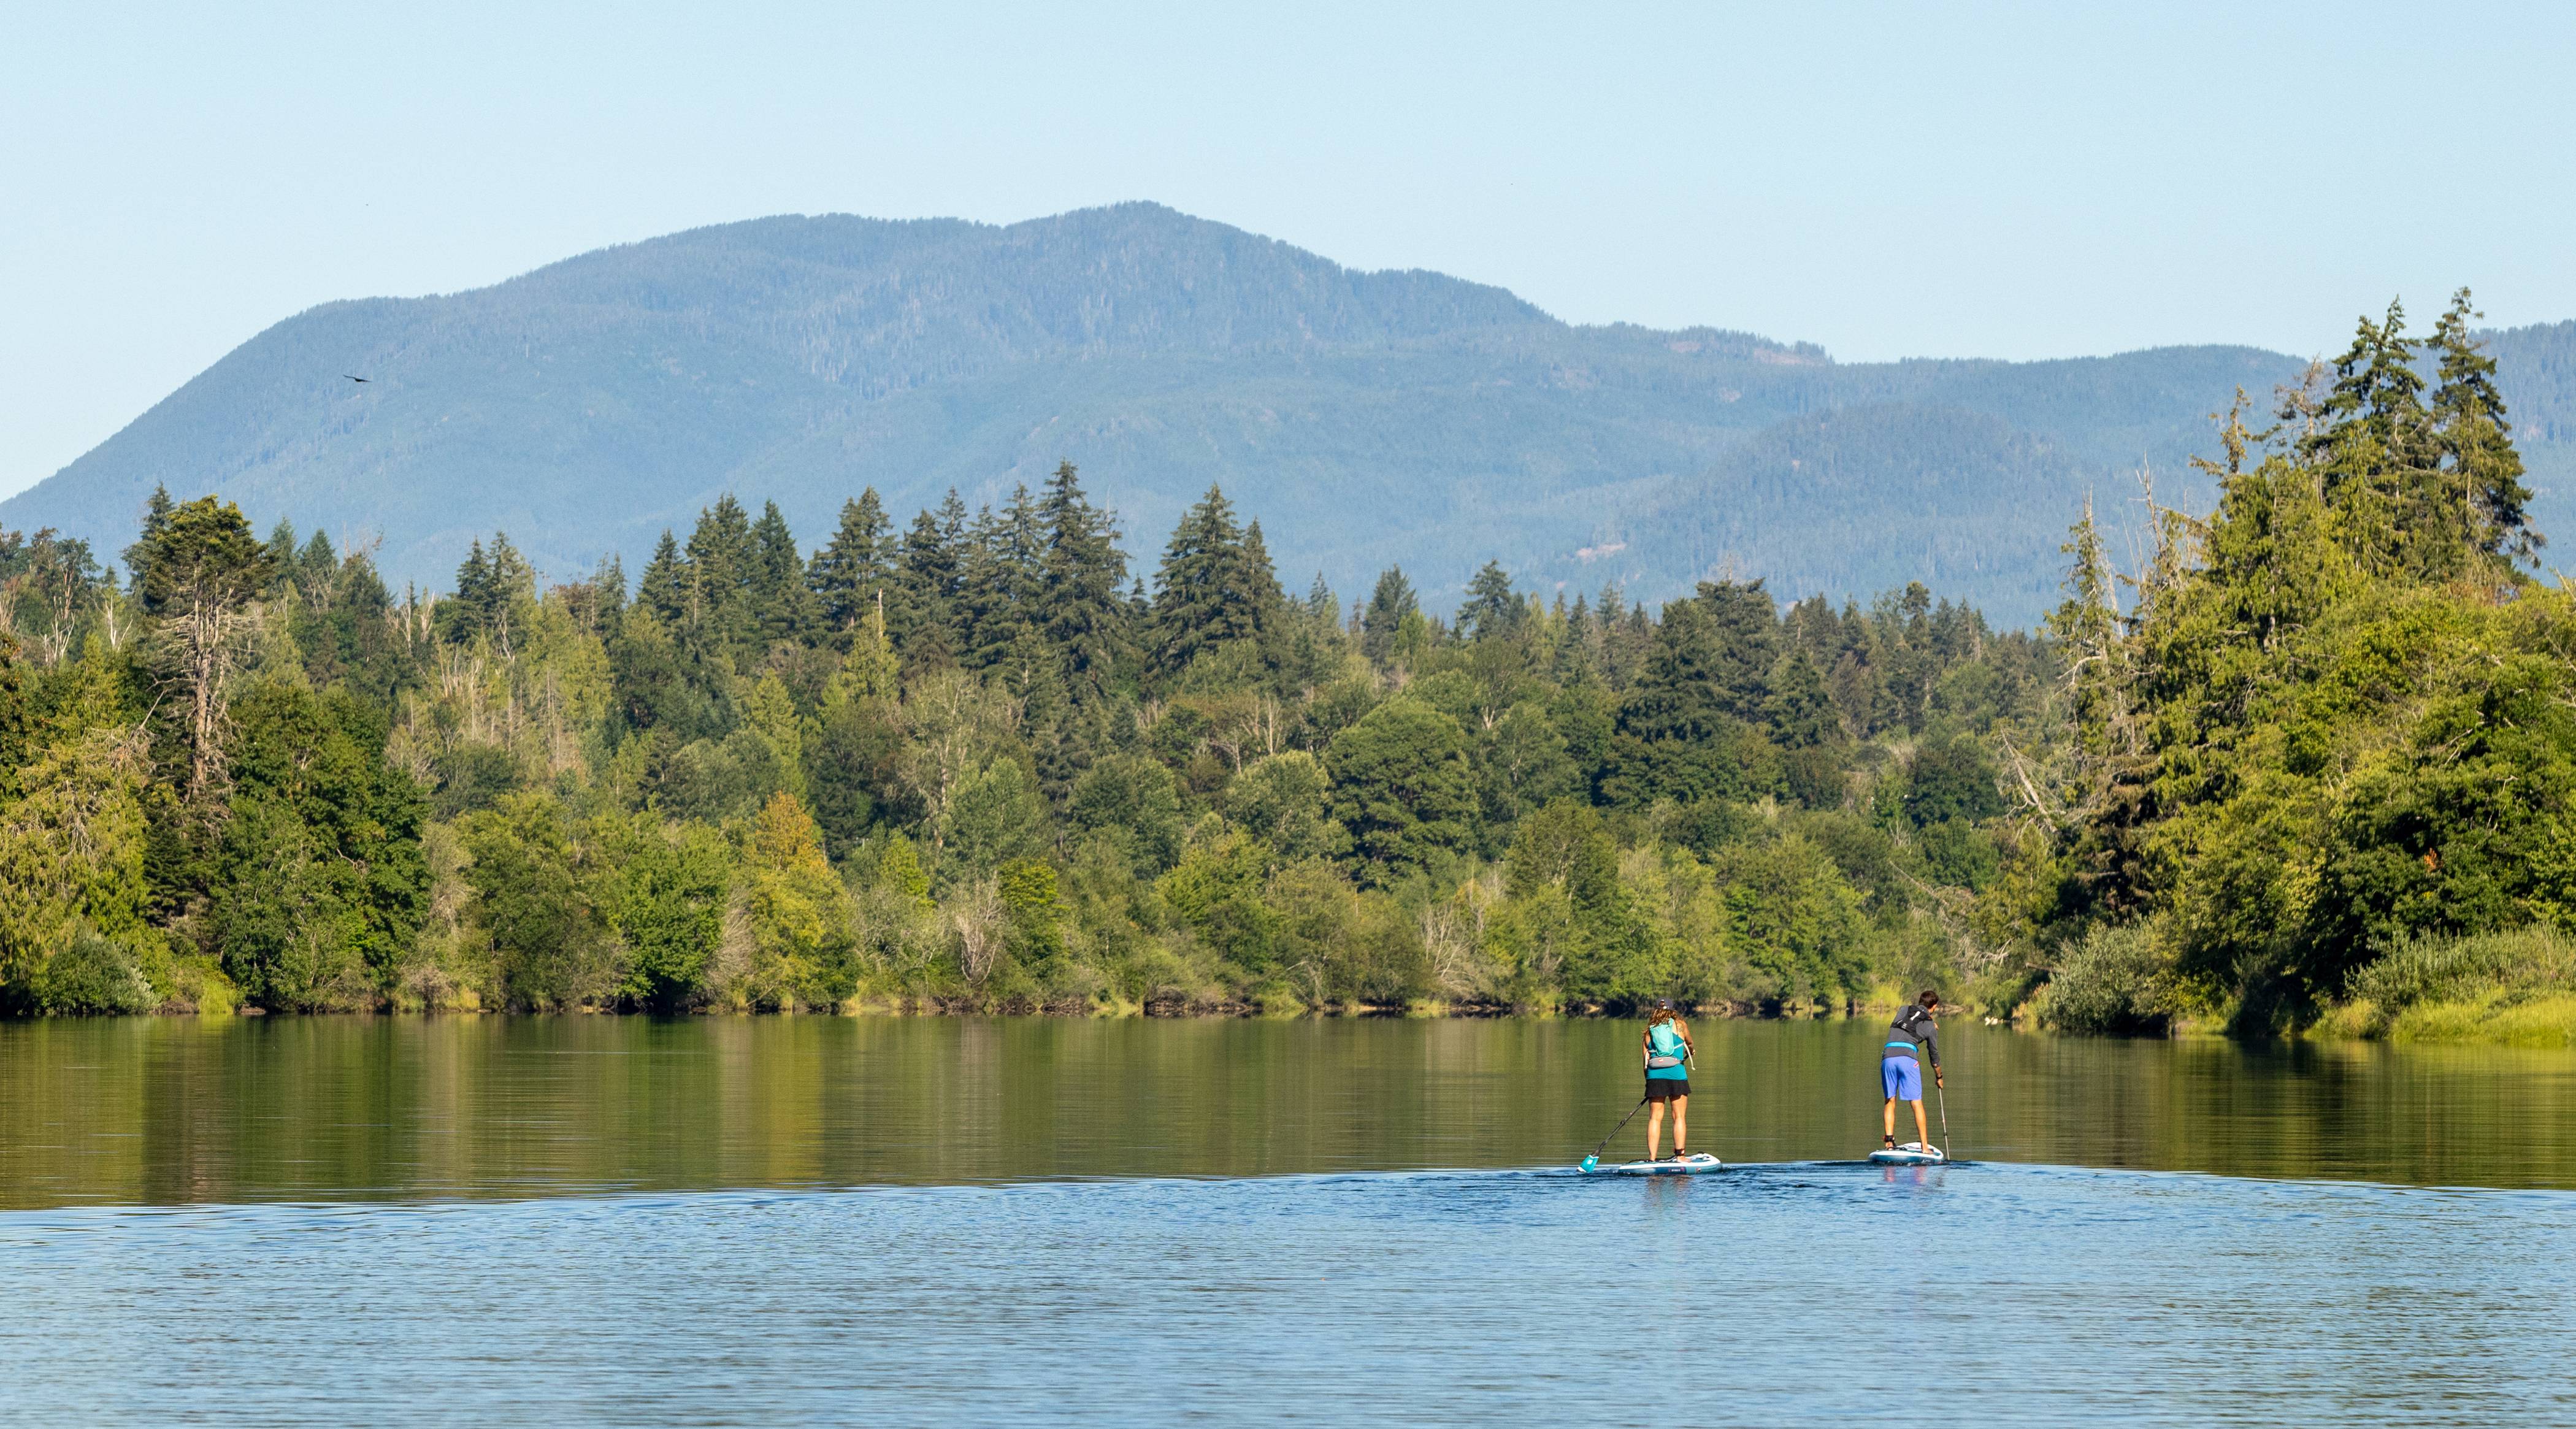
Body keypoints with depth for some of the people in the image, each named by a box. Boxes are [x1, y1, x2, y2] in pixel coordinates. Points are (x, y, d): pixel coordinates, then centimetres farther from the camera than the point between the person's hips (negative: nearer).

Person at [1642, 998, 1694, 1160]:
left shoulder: (1649, 1030, 10)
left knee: (1655, 1118, 3)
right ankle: (1680, 1155, 0)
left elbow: (1646, 1059, 11)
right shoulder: (1679, 1025, 7)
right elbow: (1689, 1043, 28)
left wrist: (1648, 1080, 20)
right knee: (1679, 1117, 4)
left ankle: (1652, 1158, -1)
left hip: (1655, 1075, 2)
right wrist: (1689, 1051, 51)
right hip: (1676, 1074, -2)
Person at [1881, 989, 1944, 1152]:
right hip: (1908, 1057, -3)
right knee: (1917, 1103, 2)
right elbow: (1934, 1055, 22)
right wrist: (1939, 1077, 38)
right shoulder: (1931, 1027, 13)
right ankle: (1924, 1145, -1)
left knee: (1890, 1101, 13)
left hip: (1888, 1055, 3)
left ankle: (1889, 1141, 1)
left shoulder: (1904, 1011, 20)